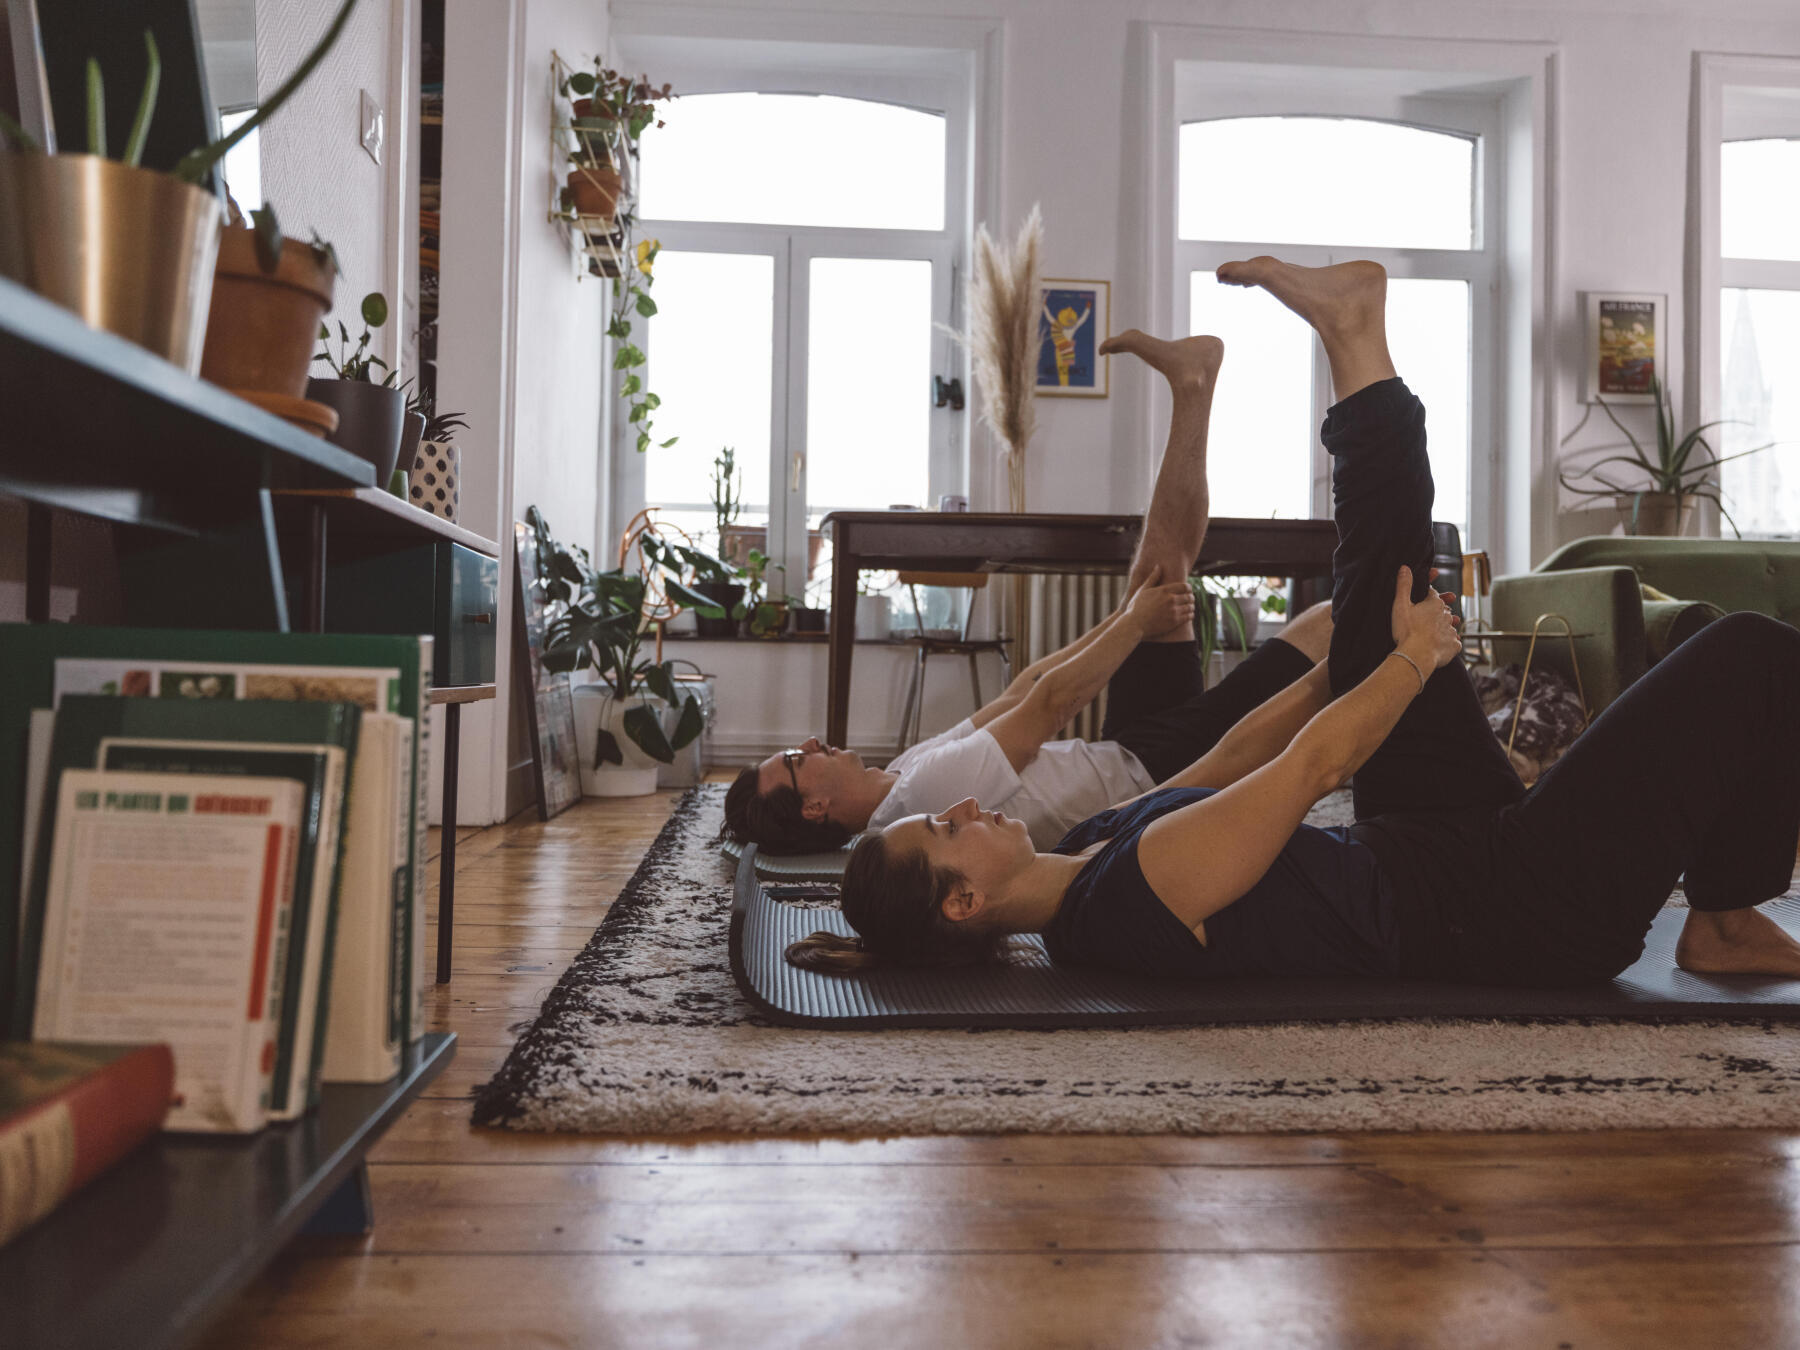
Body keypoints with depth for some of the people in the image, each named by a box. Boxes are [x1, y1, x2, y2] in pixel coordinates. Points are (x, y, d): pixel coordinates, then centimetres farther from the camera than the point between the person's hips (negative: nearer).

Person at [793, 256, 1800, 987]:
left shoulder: (1089, 857, -1)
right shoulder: (1145, 883, -30)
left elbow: (1235, 755, 10)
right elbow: (1314, 760, -21)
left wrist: (1366, 653, 18)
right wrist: (1416, 657, -3)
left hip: (1439, 847, 8)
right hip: (1524, 910, -8)